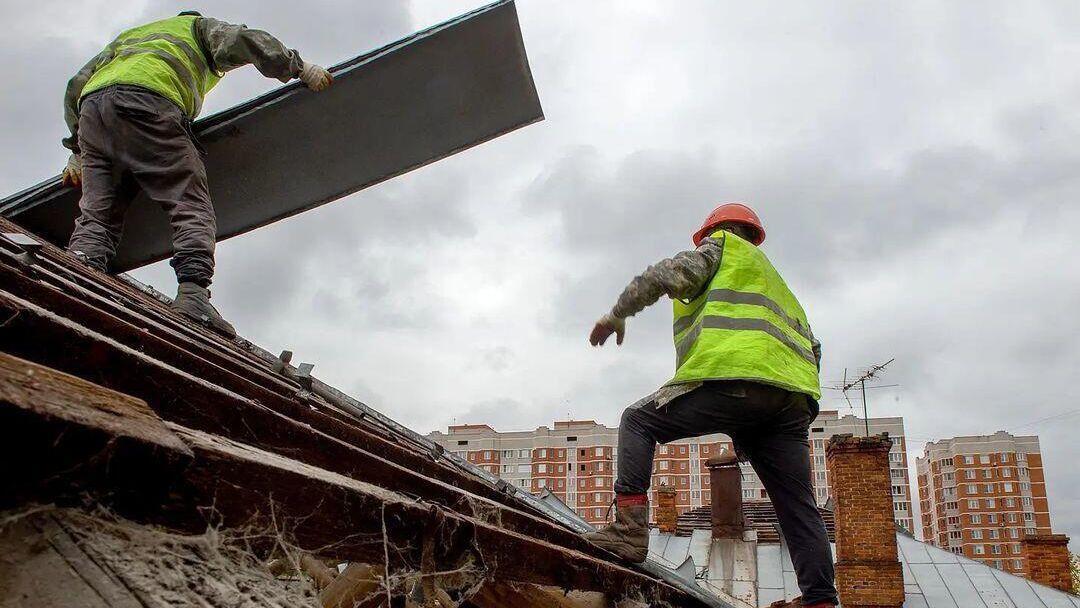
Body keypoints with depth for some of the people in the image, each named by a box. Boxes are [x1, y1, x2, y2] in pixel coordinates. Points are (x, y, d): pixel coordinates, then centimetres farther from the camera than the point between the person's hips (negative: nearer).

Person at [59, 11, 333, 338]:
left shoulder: (128, 36, 45)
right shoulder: (197, 26, 33)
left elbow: (76, 86, 35)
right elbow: (245, 41, 12)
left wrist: (77, 150, 34)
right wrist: (299, 68, 16)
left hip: (90, 104, 6)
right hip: (146, 99, -5)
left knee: (96, 214, 0)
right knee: (191, 205, -12)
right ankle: (193, 291, -33)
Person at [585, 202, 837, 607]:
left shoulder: (724, 246, 19)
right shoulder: (776, 281, 40)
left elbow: (671, 274, 0)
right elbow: (813, 349, 33)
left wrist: (617, 315, 10)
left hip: (732, 376, -7)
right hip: (792, 398, 7)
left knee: (639, 422, 4)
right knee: (799, 510, 8)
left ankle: (630, 528, -11)